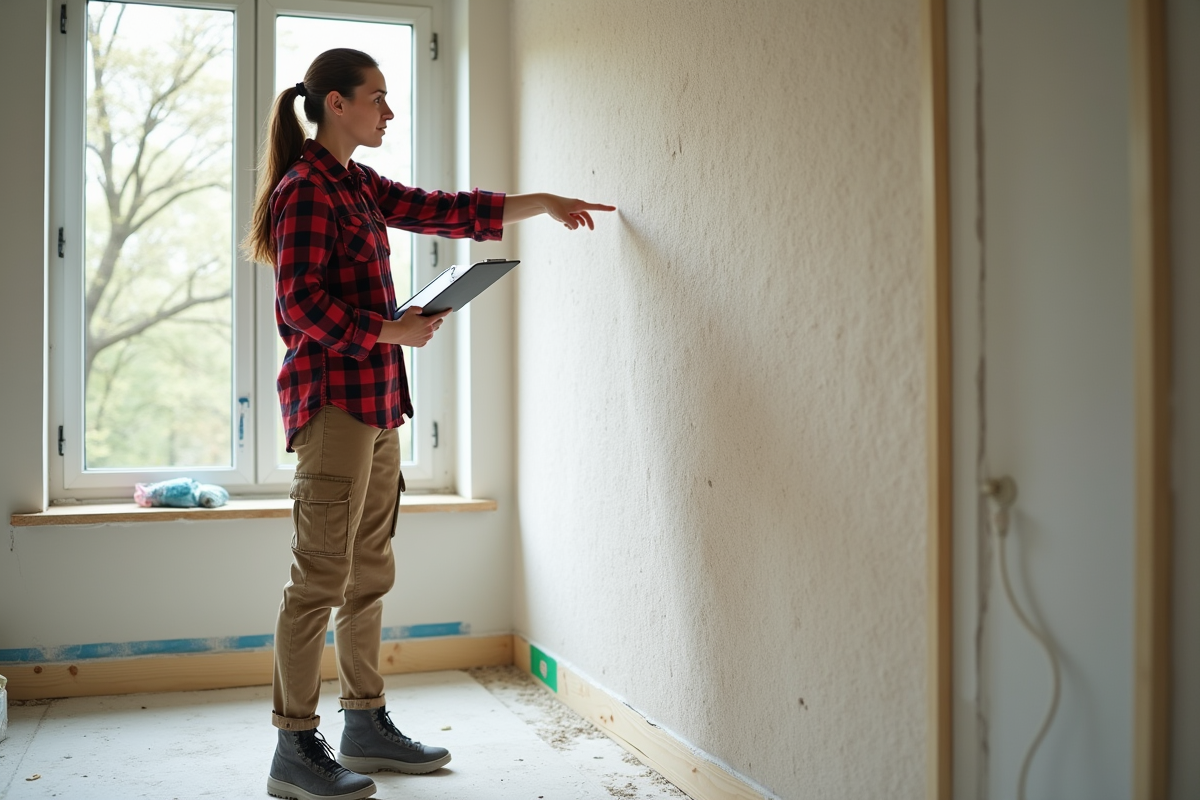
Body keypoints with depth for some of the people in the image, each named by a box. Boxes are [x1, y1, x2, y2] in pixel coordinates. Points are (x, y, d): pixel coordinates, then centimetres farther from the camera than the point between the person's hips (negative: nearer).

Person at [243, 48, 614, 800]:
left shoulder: (361, 186, 18)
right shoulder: (306, 189, -8)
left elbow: (449, 210, 22)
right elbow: (302, 302, -15)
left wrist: (547, 203, 22)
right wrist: (393, 331, -13)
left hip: (378, 402, 9)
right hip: (334, 397, -9)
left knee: (370, 573, 12)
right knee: (321, 577, -6)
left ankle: (367, 724, 21)